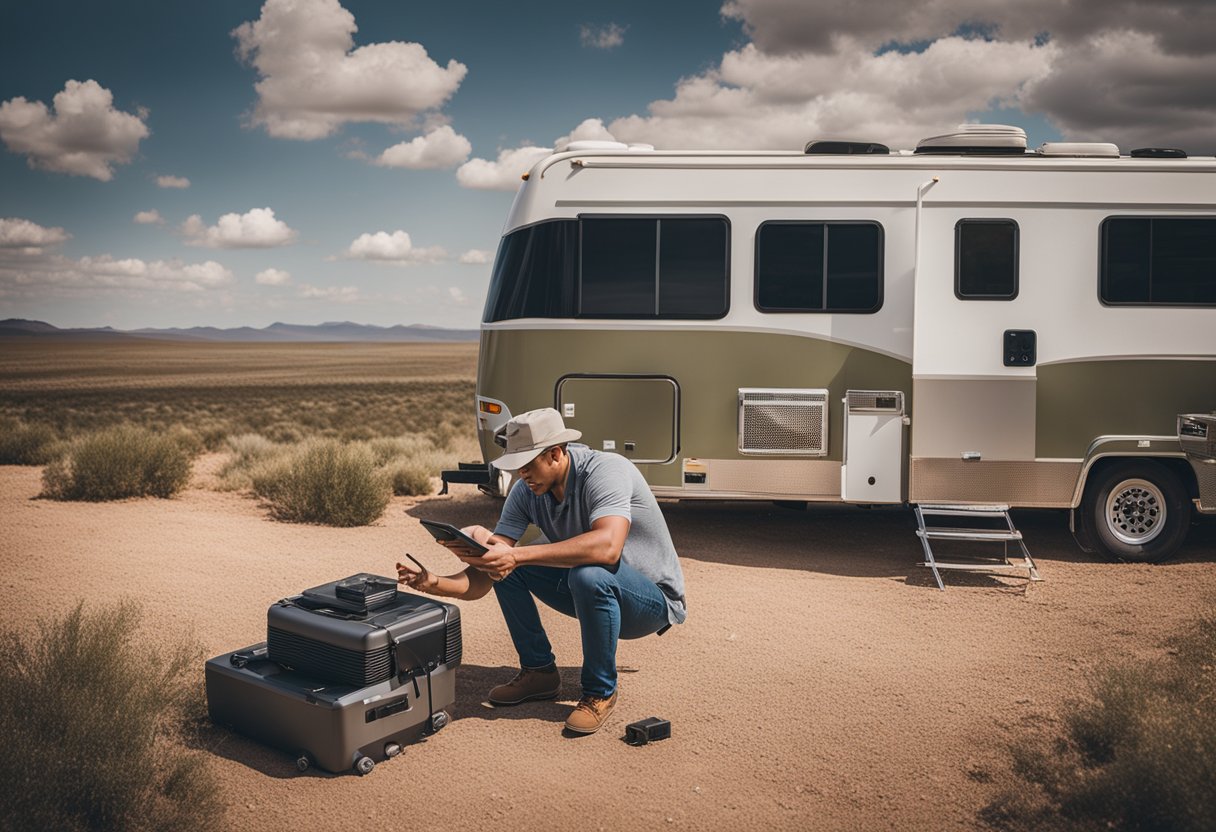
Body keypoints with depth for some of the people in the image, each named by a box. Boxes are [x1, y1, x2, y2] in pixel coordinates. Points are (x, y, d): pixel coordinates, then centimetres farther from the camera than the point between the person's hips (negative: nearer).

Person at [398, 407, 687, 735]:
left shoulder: (606, 470, -27)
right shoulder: (525, 491, -8)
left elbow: (607, 546, -47)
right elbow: (483, 579, -11)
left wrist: (516, 556, -49)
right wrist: (434, 583, -30)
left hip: (653, 599, -6)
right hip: (590, 594, 6)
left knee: (588, 573, -37)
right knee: (503, 566, -6)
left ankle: (601, 691, -13)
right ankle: (539, 671, 6)